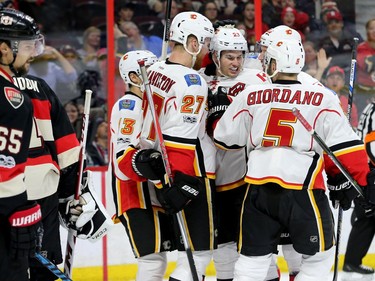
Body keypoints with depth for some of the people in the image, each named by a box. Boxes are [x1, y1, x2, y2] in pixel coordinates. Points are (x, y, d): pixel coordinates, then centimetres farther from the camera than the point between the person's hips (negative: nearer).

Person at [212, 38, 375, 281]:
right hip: (302, 190, -3)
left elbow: (225, 139, 15)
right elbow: (343, 145, -5)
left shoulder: (250, 96, 4)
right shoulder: (322, 98, -3)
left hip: (258, 188, 3)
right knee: (320, 256, 13)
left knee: (253, 257, 13)